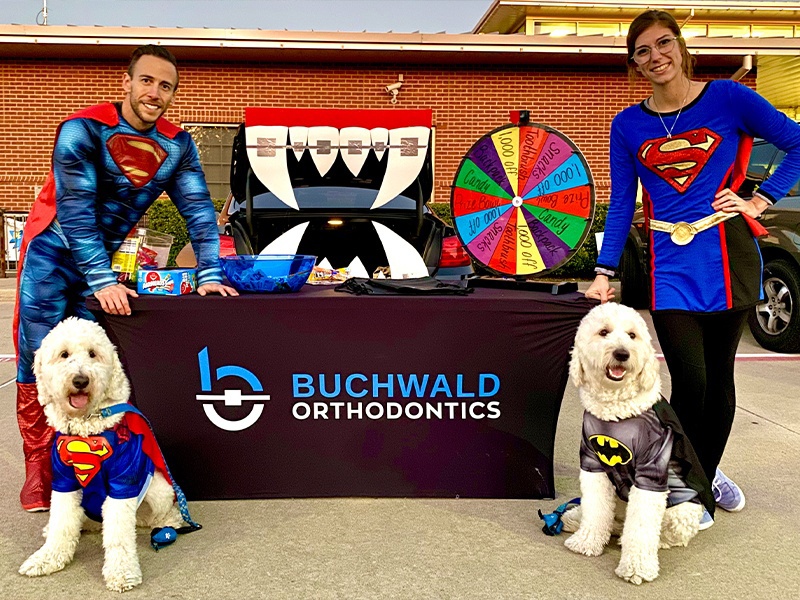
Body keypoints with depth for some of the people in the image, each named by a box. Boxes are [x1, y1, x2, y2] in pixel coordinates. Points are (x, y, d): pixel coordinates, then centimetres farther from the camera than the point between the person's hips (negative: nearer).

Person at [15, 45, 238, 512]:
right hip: (55, 249, -4)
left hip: (107, 254, 4)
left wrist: (210, 275, -20)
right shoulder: (83, 129, -20)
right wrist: (102, 281, -31)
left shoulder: (177, 145, -6)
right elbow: (75, 211, -25)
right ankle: (39, 473, 2)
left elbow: (199, 209, -8)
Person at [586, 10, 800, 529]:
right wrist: (604, 273, 0)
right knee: (689, 381, -6)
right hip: (670, 263, 0)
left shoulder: (727, 98, -1)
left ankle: (709, 473, 33)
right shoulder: (628, 126, 6)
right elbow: (621, 206, 6)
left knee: (719, 374, 10)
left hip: (728, 256, 0)